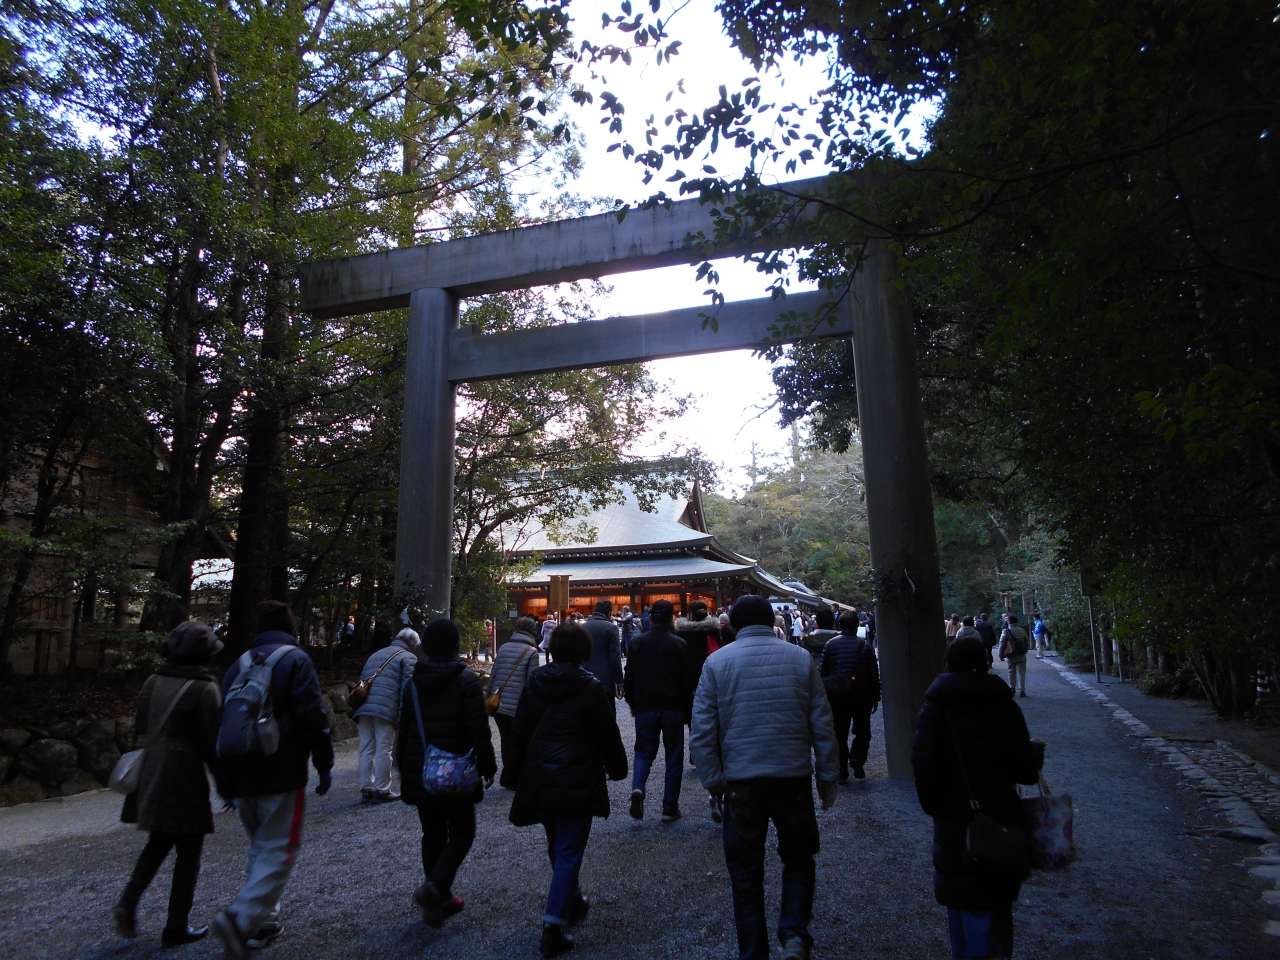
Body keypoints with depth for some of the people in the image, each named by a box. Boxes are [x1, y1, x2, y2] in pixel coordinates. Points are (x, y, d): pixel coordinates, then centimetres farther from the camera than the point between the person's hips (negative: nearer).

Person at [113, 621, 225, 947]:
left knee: (159, 841, 25)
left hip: (149, 772, 7)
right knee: (188, 851, 8)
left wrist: (143, 767, 22)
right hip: (183, 779, -7)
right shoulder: (205, 689, -15)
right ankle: (176, 929, 16)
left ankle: (129, 900, 8)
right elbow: (210, 744, -14)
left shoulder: (154, 681, 4)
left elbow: (140, 728, 10)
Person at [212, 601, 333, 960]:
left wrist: (226, 777, 22)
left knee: (260, 847, 20)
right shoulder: (295, 659, -7)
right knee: (277, 851, -2)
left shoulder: (240, 664, 12)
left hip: (242, 777, 7)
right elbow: (313, 717, -15)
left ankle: (264, 921, 25)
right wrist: (325, 765, -6)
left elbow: (224, 719, 15)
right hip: (282, 777, -7)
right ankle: (241, 918, -18)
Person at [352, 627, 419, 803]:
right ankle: (381, 791, 4)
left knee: (366, 749, 11)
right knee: (383, 750, 0)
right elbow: (407, 687, -6)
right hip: (385, 708, -6)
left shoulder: (375, 655, 30)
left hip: (363, 707, 6)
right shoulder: (408, 658, 6)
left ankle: (366, 790, 15)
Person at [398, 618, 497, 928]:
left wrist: (405, 769, 22)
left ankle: (440, 900, 20)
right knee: (461, 834, 7)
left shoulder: (412, 684, 5)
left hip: (420, 774, 5)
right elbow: (479, 730, -14)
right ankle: (435, 886, -12)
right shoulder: (466, 680, -13)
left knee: (432, 835, 15)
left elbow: (404, 731, 11)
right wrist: (488, 766, -3)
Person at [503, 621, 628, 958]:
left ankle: (572, 902, 42)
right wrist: (617, 768, 12)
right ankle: (554, 925, 1)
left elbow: (519, 732, 5)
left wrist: (513, 775, 14)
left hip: (538, 779, 5)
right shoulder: (592, 689, -12)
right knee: (569, 852, 4)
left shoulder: (534, 684, 1)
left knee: (557, 846, 22)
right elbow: (608, 735, -5)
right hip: (576, 782, -5)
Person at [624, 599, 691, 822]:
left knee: (644, 751, 17)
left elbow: (629, 678, 3)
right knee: (673, 757, 10)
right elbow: (687, 680, -6)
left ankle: (637, 787, -9)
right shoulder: (679, 644, -9)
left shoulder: (637, 643, -2)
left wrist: (633, 704, 16)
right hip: (672, 709, -2)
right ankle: (670, 808, 13)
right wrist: (686, 709, 5)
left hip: (645, 709, 2)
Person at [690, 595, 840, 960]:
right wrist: (828, 778, 10)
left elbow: (702, 731, -4)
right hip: (794, 778, 1)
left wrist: (712, 780, 2)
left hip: (741, 782, -1)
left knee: (746, 872, 13)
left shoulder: (716, 663, -1)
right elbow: (822, 724, 3)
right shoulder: (801, 659, 2)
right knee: (798, 860, 20)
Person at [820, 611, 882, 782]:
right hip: (862, 697, -1)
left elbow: (823, 672, 1)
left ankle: (842, 772, 8)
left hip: (837, 697, 1)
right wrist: (875, 697, 6)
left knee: (840, 734, 9)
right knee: (862, 731, 15)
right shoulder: (865, 645, -5)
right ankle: (857, 758, -7)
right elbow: (874, 673, -3)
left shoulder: (831, 645, -2)